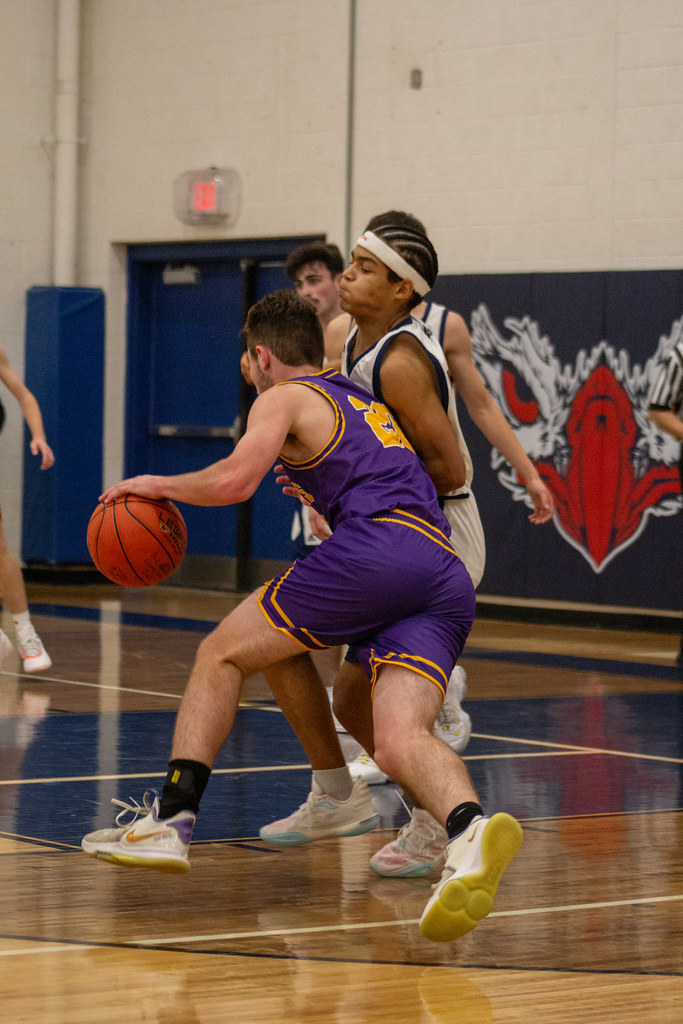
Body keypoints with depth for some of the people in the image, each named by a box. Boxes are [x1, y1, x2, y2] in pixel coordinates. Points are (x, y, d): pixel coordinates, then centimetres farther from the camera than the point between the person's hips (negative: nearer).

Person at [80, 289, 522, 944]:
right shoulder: (370, 407, 37)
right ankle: (470, 831, -43)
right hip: (448, 580, 7)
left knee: (221, 655, 11)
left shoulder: (286, 398, 13)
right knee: (398, 738, -13)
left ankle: (172, 818, 5)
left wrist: (159, 485, 14)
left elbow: (234, 481, -3)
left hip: (374, 550, -6)